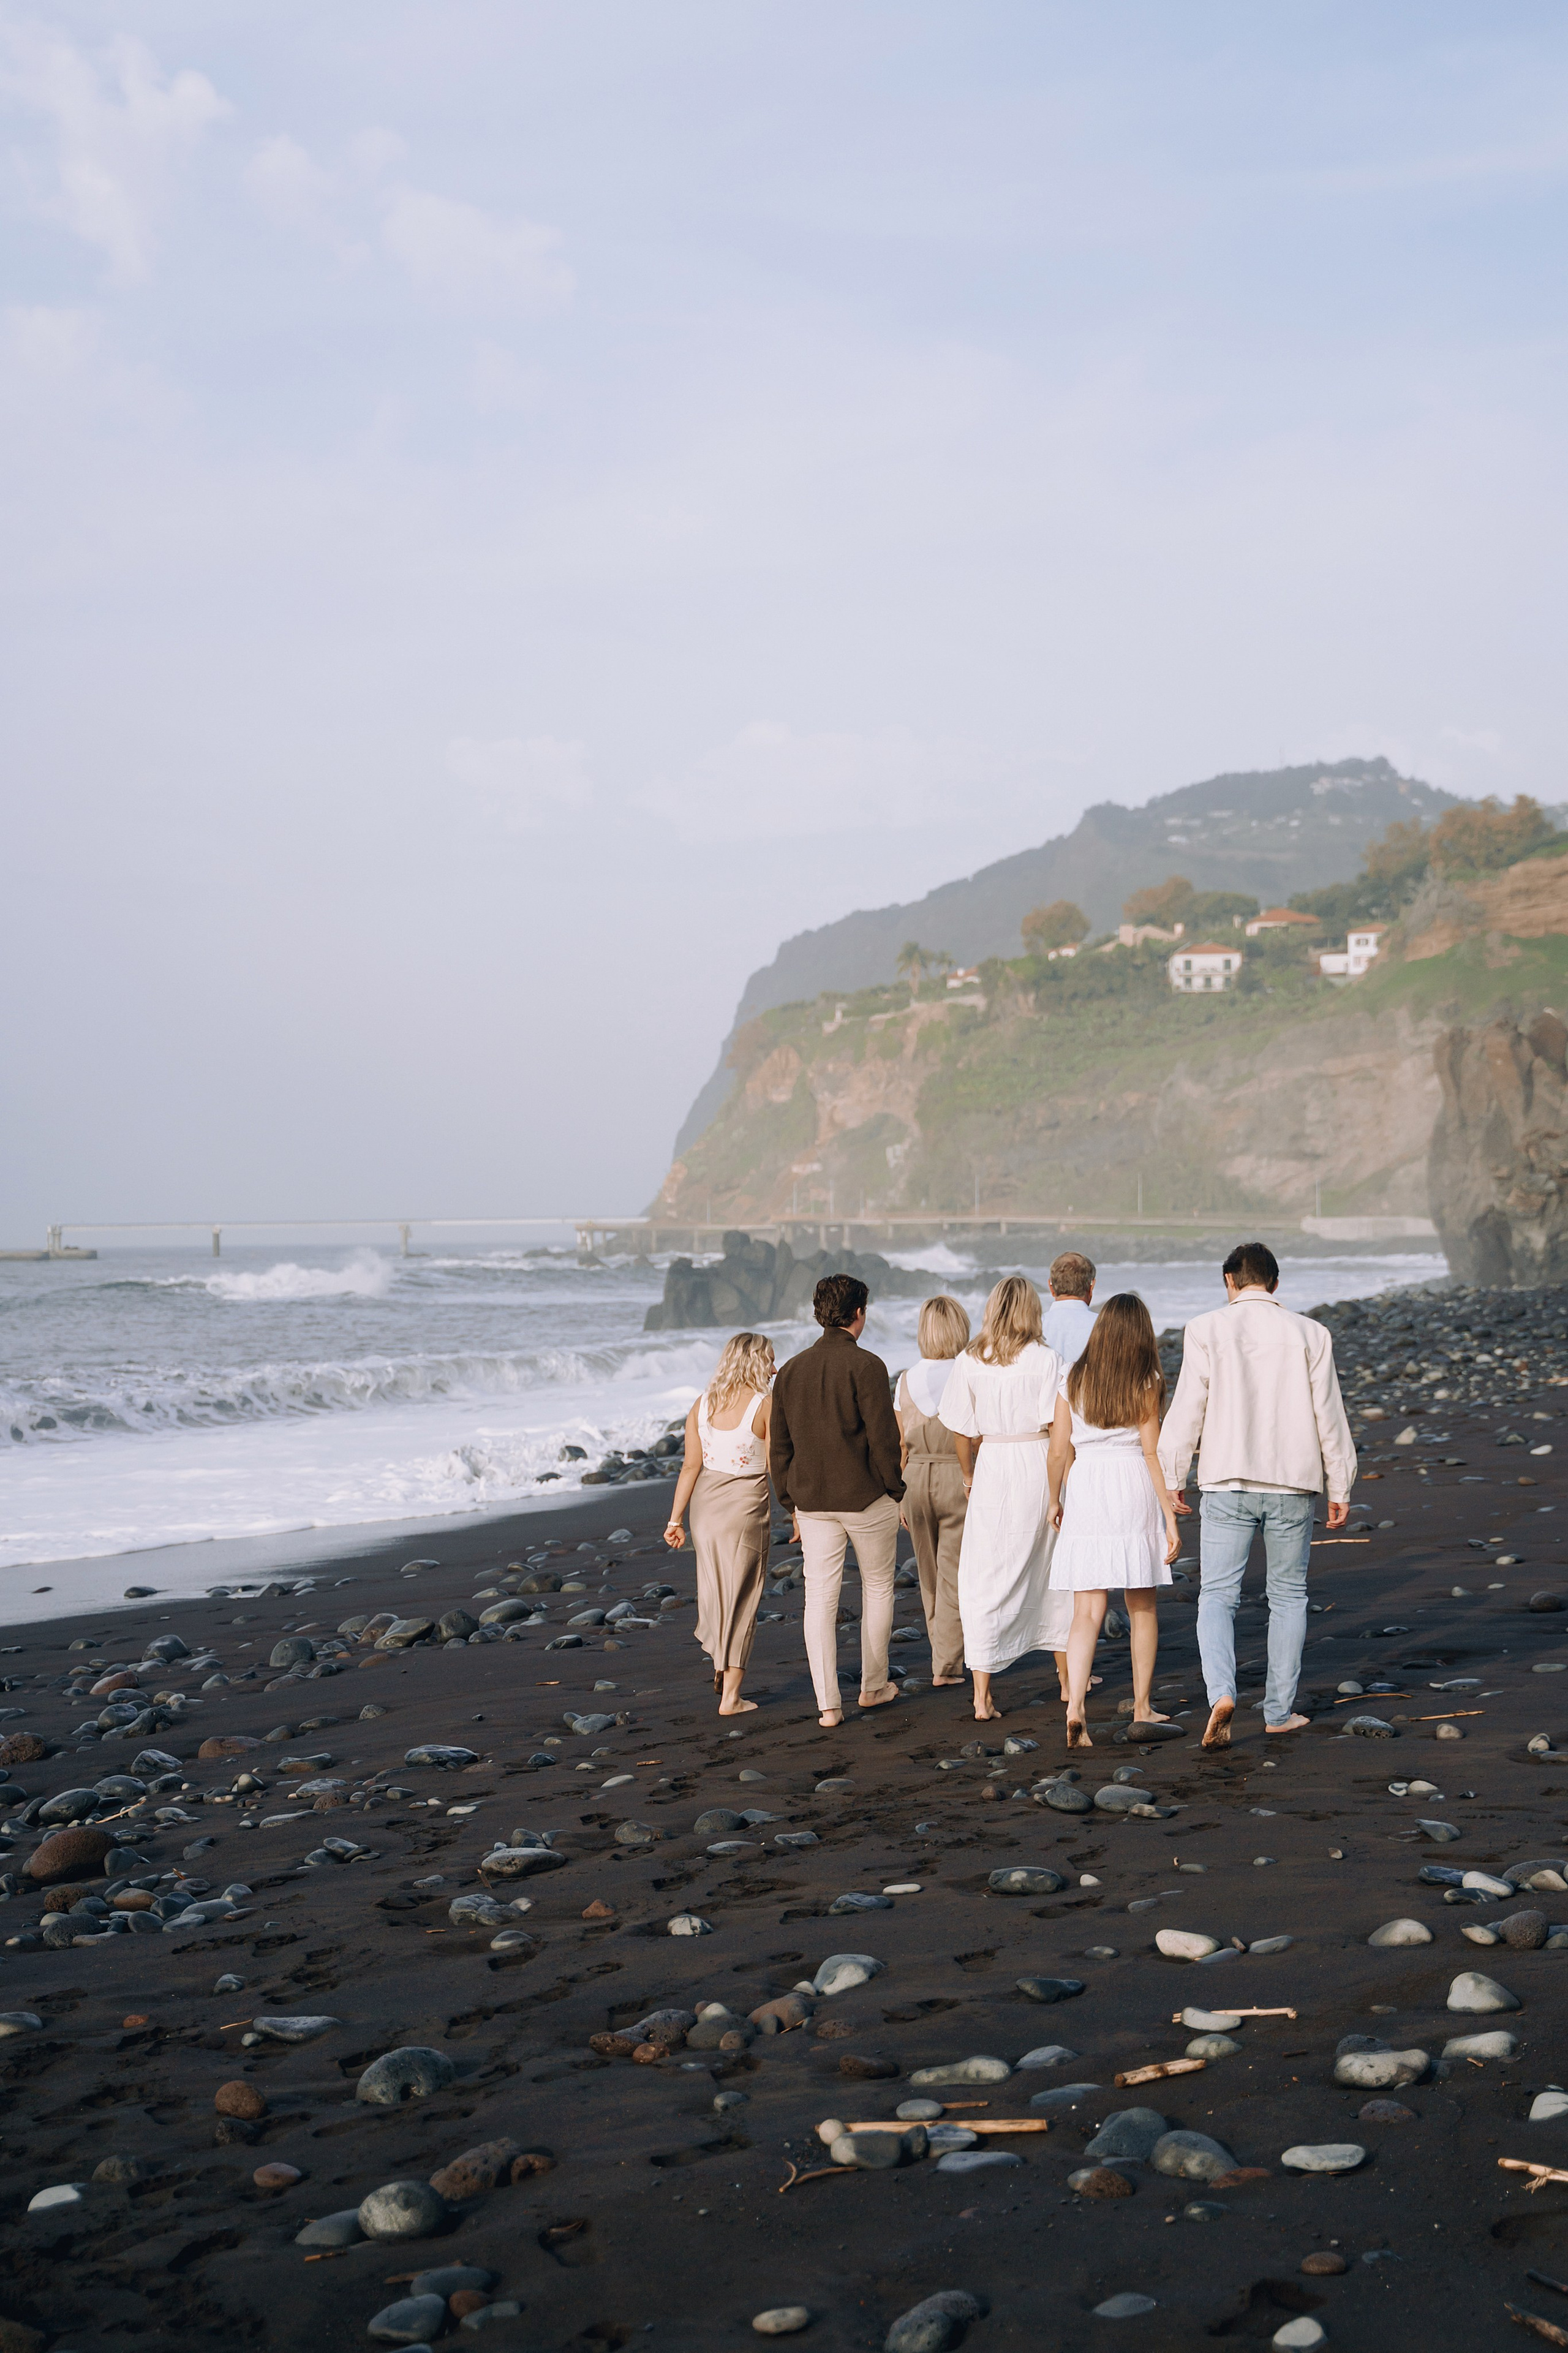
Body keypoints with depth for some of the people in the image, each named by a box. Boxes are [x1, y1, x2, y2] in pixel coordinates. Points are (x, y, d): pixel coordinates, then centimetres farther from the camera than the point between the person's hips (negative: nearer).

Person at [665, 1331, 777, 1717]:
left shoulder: (702, 1405, 1)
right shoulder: (765, 1406, -13)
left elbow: (691, 1466, 0)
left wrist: (676, 1519, 3)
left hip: (705, 1502, 4)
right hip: (745, 1503, -4)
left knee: (716, 1588, 22)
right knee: (741, 1598, 6)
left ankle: (721, 1667, 36)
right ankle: (731, 1696, 8)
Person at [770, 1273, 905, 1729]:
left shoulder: (791, 1370, 6)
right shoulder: (866, 1366, -11)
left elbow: (779, 1446, 10)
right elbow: (883, 1438, -13)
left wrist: (792, 1504, 17)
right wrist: (896, 1492, -2)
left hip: (813, 1500, 4)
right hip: (866, 1498, -4)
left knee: (820, 1596, 4)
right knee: (878, 1587, 15)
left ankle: (827, 1705, 0)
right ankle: (873, 1687, 24)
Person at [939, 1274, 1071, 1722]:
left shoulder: (970, 1362, 0)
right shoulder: (1045, 1359, -7)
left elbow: (963, 1431, 4)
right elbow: (1057, 1425, -10)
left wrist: (969, 1475, 19)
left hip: (992, 1468, 1)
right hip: (1039, 1465, -1)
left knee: (984, 1581, 2)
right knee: (1052, 1569, 17)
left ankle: (982, 1697, -5)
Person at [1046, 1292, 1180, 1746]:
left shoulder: (1073, 1381, 3)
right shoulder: (1146, 1384, -3)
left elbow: (1058, 1452, 4)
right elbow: (1153, 1452, -7)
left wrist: (1055, 1500, 21)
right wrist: (1171, 1517, -4)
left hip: (1085, 1491, 2)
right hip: (1135, 1490, -1)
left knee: (1087, 1611, -1)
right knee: (1143, 1607, 15)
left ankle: (1075, 1705, -20)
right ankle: (1142, 1706, 24)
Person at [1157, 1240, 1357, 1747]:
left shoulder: (1206, 1330, -3)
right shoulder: (1310, 1334, 2)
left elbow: (1188, 1408, -4)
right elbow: (1329, 1415, 3)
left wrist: (1173, 1478, 4)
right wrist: (1340, 1488, 10)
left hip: (1228, 1483, -1)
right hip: (1293, 1483, 1)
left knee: (1217, 1594, 3)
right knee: (1288, 1595, 13)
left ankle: (1221, 1692, -19)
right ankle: (1279, 1711, 17)